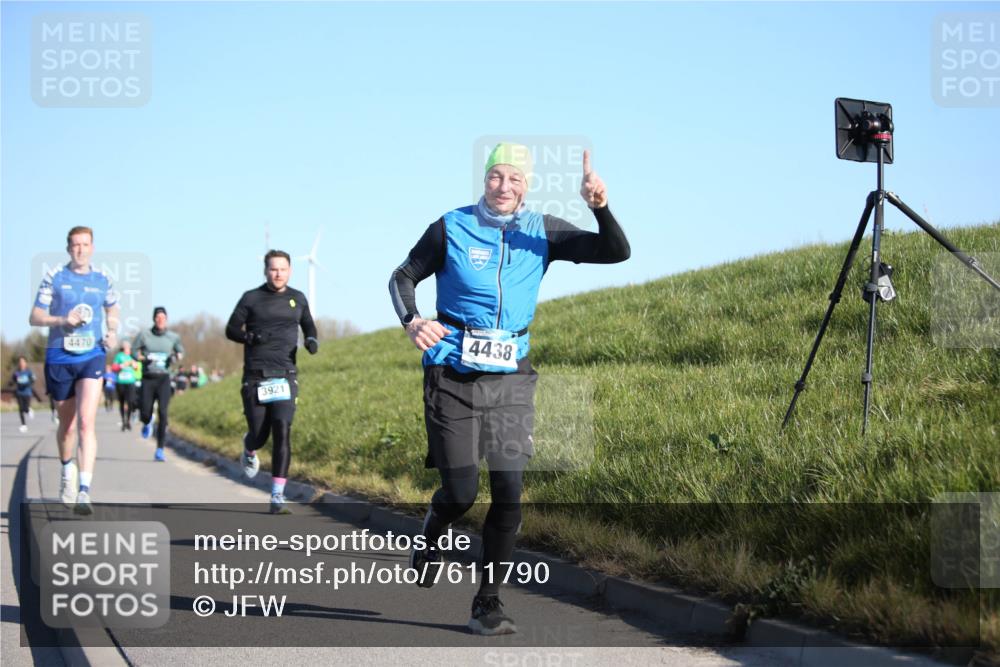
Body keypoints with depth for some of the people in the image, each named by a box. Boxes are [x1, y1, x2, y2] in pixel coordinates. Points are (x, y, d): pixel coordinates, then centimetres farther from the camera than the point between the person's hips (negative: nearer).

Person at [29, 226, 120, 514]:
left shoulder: (102, 280, 7)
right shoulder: (54, 277, 2)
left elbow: (112, 310, 25)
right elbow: (35, 317, 1)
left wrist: (112, 333, 5)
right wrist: (62, 320, -17)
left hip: (92, 358, -1)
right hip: (59, 358, 1)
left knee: (86, 423, -17)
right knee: (67, 425, 13)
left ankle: (84, 492, -23)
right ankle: (67, 469, 42)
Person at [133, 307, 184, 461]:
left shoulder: (173, 337, 5)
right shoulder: (144, 334, 1)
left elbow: (180, 351, 21)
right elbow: (134, 351, 7)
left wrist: (176, 357, -2)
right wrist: (145, 358, -12)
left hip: (164, 379, 0)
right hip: (148, 378, 0)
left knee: (162, 413, -13)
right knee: (145, 413, -2)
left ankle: (160, 451, -10)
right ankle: (148, 423, 40)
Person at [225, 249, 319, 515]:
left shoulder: (298, 299, 11)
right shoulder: (251, 298, 3)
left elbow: (308, 325, 26)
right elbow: (231, 330, 5)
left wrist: (312, 340, 3)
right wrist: (251, 337, -16)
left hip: (285, 375, 1)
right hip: (255, 376, -1)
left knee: (283, 432, -14)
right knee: (259, 435, 2)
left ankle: (278, 495, -11)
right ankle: (249, 450, 43)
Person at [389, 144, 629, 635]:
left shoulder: (542, 232, 3)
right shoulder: (452, 227, -1)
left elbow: (616, 252, -3)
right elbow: (404, 277, 7)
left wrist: (600, 207, -23)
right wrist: (411, 321, -14)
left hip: (510, 380, 2)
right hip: (453, 378, -2)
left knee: (509, 493, -6)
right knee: (461, 492, -2)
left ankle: (488, 603, 6)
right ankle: (430, 537, 34)